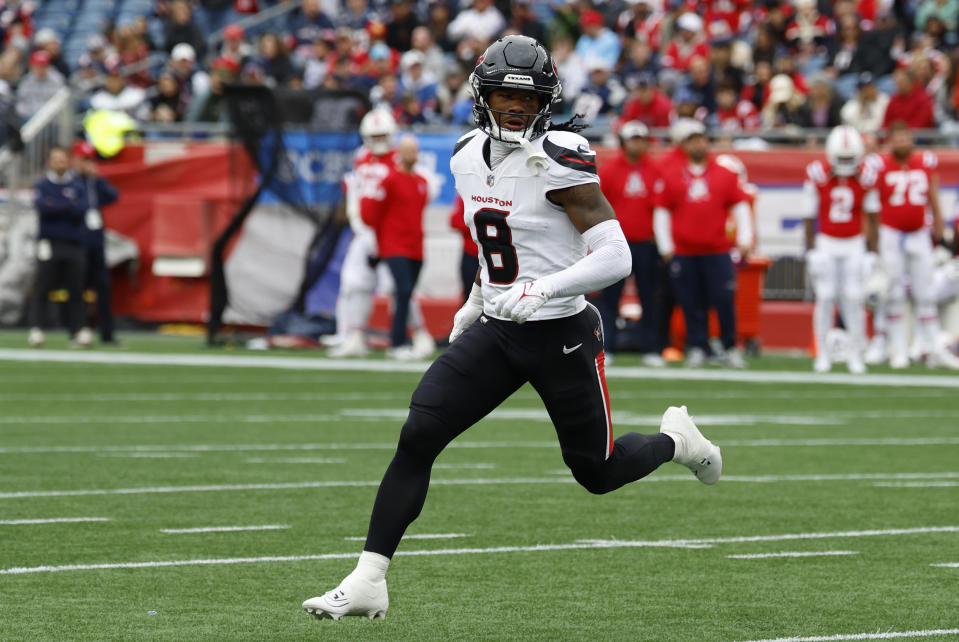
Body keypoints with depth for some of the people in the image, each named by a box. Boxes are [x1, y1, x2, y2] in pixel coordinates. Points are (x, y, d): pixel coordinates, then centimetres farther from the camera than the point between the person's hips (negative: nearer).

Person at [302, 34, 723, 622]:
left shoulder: (558, 160, -17)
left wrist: (541, 290, -31)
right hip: (496, 331, 5)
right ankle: (368, 582, -11)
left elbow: (615, 257, -21)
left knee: (597, 473, 8)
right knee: (417, 437, -12)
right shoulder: (469, 159, 5)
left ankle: (677, 439, 42)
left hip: (562, 335, -5)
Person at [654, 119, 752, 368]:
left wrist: (744, 241, 1)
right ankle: (697, 348, 12)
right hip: (683, 252, 0)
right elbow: (662, 213, 7)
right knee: (692, 303, 3)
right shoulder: (672, 176, 4)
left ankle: (730, 348, 5)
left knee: (725, 301, -5)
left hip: (717, 251, 0)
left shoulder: (725, 175, 5)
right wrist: (666, 247, 2)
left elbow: (740, 206, 8)